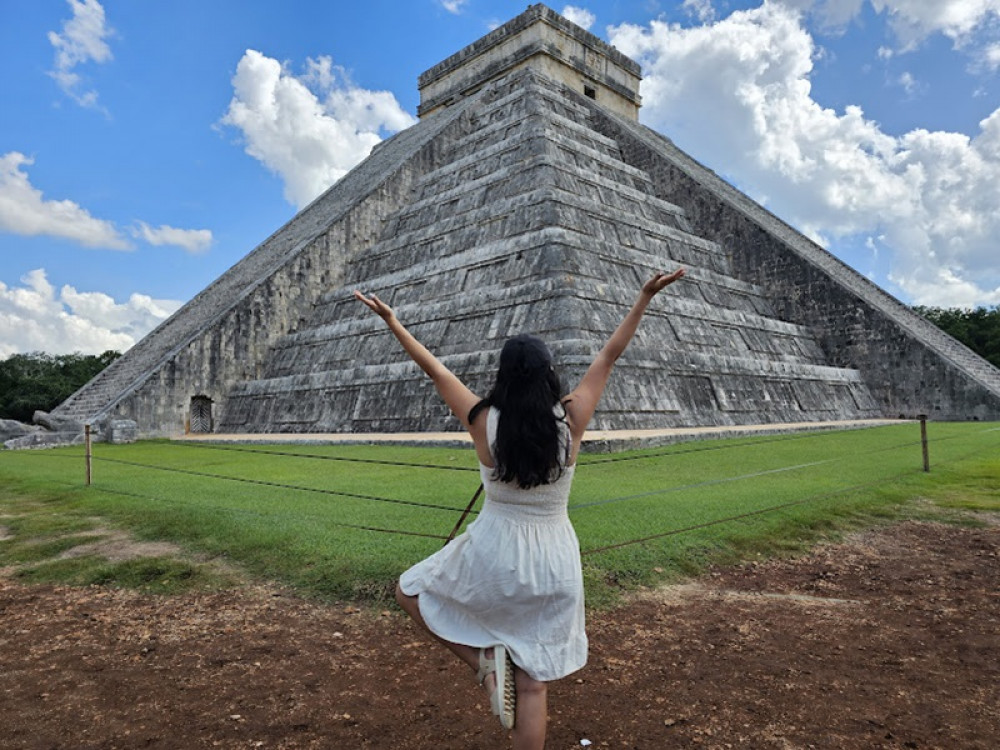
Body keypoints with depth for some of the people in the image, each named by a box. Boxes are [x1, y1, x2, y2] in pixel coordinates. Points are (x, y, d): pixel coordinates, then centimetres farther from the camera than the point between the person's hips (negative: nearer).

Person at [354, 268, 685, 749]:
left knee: (410, 590, 23)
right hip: (553, 562, 2)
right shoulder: (570, 420, -11)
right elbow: (609, 355, -2)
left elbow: (434, 369, -4)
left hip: (493, 555, -2)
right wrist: (645, 297, 6)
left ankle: (486, 658, 8)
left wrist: (392, 322, 8)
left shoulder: (483, 422, -14)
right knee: (531, 683, 15)